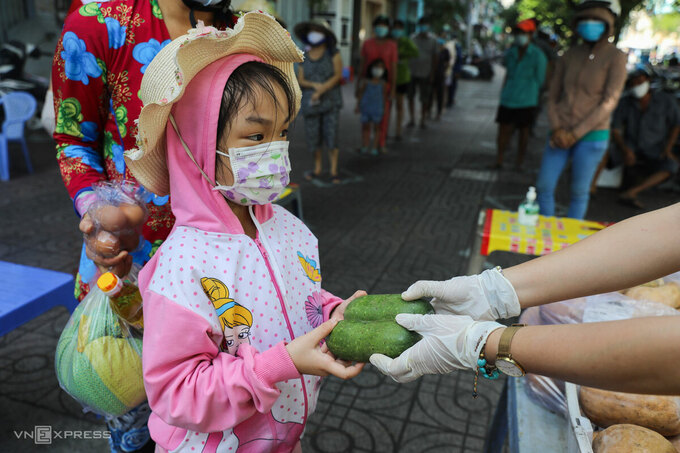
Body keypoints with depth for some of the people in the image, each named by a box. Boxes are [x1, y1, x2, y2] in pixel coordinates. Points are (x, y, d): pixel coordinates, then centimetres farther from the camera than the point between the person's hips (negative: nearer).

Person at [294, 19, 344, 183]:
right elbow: (300, 80, 5)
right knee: (312, 136, 3)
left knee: (331, 135, -8)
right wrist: (314, 85, -16)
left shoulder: (333, 53, -1)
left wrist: (321, 91, -19)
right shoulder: (304, 57, 8)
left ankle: (334, 171, 2)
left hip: (330, 100, -3)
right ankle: (318, 167, 21)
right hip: (310, 102, 3)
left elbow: (338, 75, -9)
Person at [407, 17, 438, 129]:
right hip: (412, 73, 1)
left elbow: (434, 58, 4)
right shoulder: (412, 39, 3)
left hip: (425, 74, -1)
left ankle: (423, 121, 11)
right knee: (410, 97, 3)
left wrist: (432, 74, -2)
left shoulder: (432, 41, 3)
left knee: (424, 99, 0)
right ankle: (412, 120, 15)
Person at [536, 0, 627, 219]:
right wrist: (556, 129, -7)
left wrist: (576, 134, -15)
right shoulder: (569, 56, 7)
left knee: (579, 192, 4)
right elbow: (553, 96, 8)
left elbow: (609, 102, -11)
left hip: (591, 135, -4)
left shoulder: (615, 58, -5)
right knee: (544, 187, 3)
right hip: (561, 135, 4)